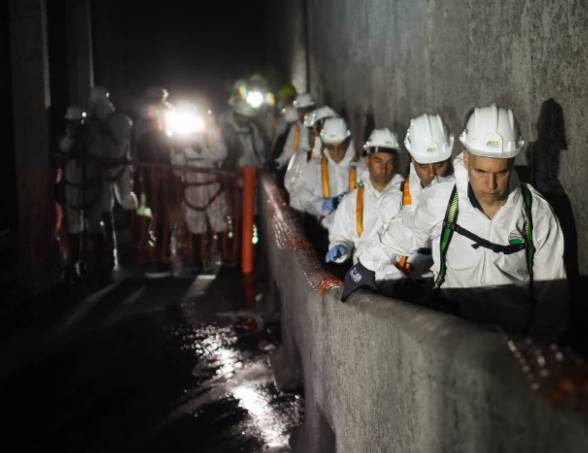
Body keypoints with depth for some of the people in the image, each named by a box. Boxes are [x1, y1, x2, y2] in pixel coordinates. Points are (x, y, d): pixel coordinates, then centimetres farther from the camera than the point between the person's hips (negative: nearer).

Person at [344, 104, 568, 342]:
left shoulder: (538, 213, -4)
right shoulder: (439, 201, -7)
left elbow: (552, 293, 7)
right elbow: (401, 235, 14)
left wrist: (538, 349, -1)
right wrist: (365, 267, 25)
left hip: (516, 338, 0)